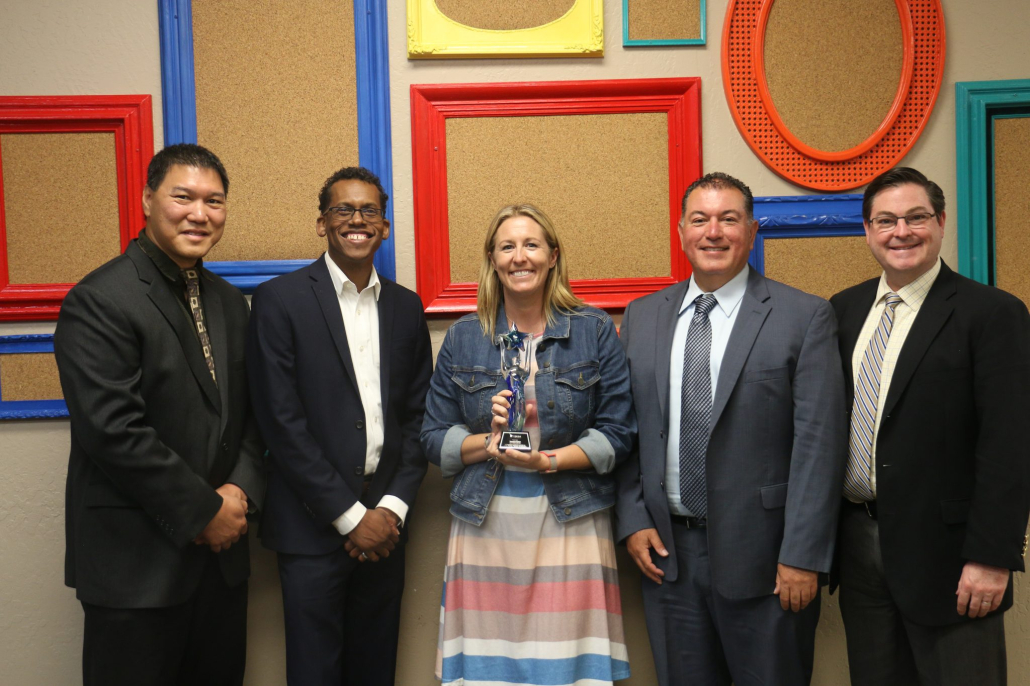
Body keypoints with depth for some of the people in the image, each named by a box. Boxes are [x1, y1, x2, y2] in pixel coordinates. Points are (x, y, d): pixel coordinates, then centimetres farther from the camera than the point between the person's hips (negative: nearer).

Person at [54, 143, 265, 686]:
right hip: (136, 561, -6)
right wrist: (203, 512, -15)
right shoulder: (97, 301, -13)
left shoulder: (228, 302, 11)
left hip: (220, 551, 7)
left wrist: (242, 490, -6)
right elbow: (113, 430, -20)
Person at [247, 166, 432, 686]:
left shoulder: (406, 307, 9)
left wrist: (393, 507, -3)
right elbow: (281, 421, -10)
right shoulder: (280, 299, -5)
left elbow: (417, 415, 9)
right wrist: (350, 516, -10)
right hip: (313, 525, -4)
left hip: (384, 525, 4)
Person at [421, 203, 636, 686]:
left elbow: (618, 432, 0)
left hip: (569, 524, -1)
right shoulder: (463, 338, 8)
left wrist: (548, 460, -13)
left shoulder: (595, 331, 4)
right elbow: (434, 439, 8)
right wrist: (489, 442, -11)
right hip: (485, 526, 1)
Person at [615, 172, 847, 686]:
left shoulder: (804, 317, -5)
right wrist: (633, 521, 1)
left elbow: (819, 443, -9)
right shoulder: (641, 317, 7)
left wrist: (803, 556, -12)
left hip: (761, 554, -3)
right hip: (666, 551, 4)